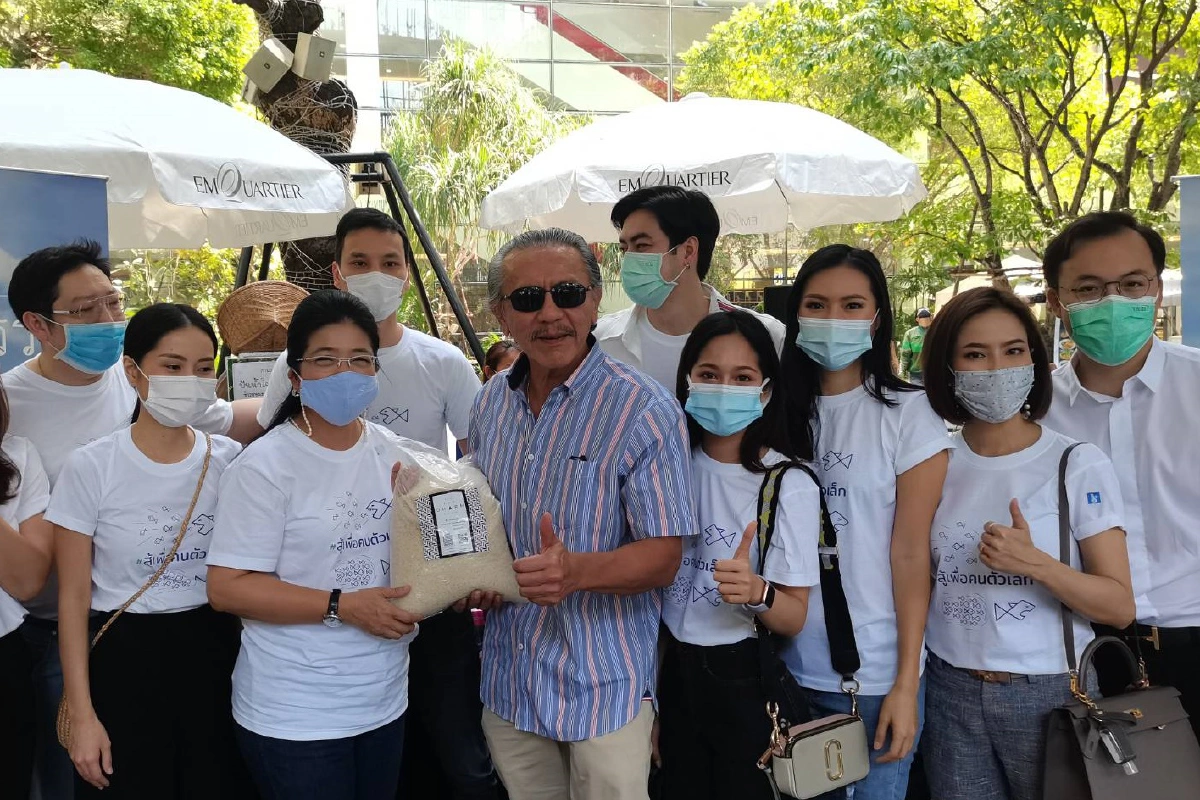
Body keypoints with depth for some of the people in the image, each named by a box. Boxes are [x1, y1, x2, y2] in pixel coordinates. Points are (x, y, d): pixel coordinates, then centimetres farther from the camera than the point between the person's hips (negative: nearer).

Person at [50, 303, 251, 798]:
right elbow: (74, 597, -6)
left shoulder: (230, 460, -2)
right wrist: (82, 714, -8)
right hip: (124, 662, -2)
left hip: (215, 656, 2)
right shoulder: (91, 467, -10)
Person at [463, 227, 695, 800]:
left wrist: (578, 571, -35)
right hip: (509, 684, 5)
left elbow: (664, 556, -17)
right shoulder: (490, 403, 3)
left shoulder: (644, 410, -15)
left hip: (604, 689, -5)